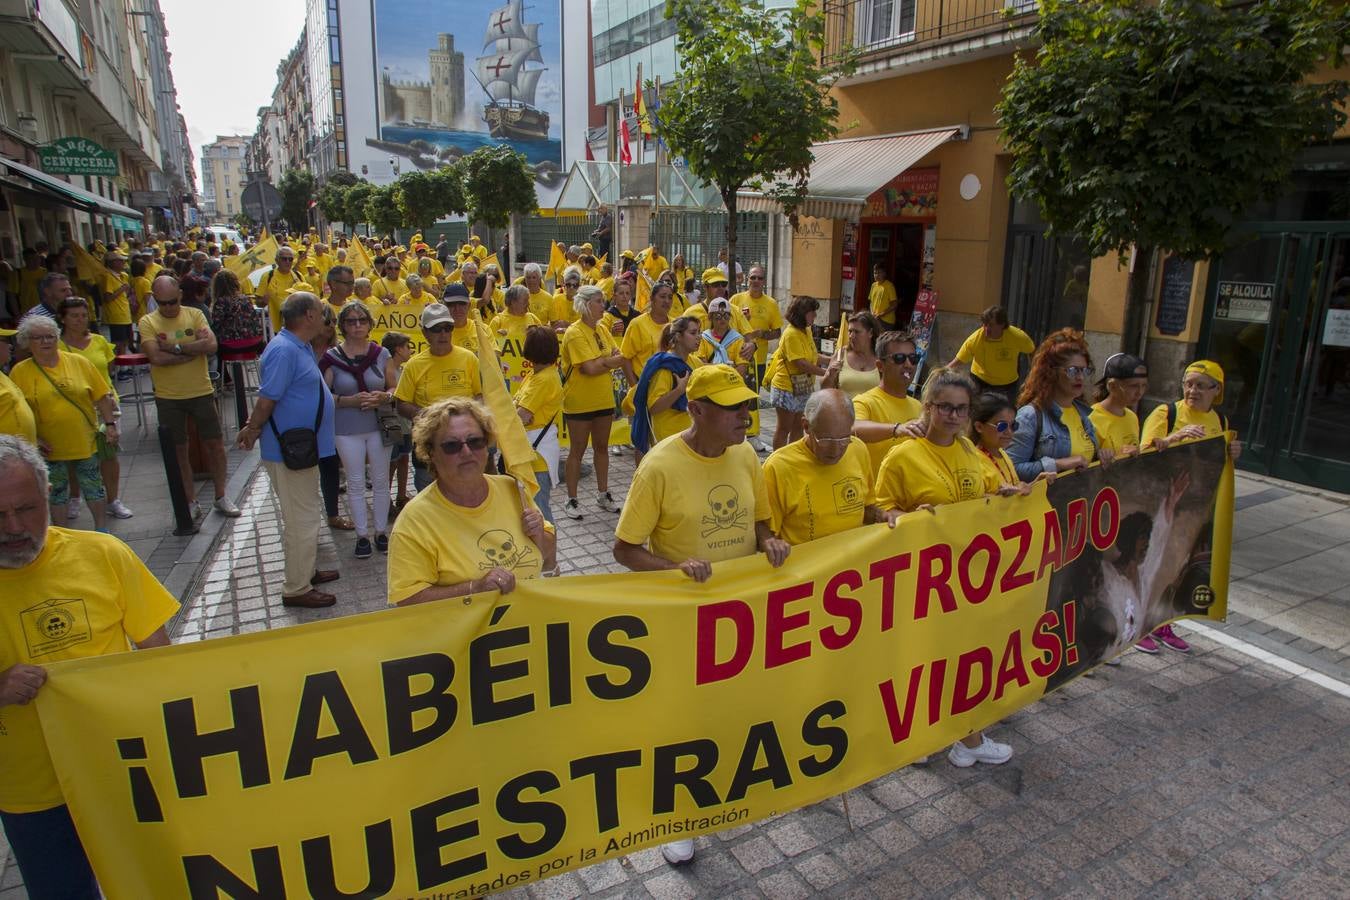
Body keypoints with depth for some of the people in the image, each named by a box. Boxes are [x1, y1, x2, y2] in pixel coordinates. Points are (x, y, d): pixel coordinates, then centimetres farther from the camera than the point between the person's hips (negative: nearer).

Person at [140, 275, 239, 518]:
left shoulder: (195, 314, -2)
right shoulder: (147, 322, -5)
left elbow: (211, 345, -17)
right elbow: (156, 357, -20)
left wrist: (175, 347, -19)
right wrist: (194, 348, -17)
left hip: (202, 392, 1)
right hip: (168, 398, 0)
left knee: (215, 444, 8)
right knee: (179, 450, 10)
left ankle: (221, 497, 23)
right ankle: (190, 502, 23)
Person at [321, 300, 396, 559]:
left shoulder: (381, 354, 1)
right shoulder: (331, 357, -5)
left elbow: (394, 388, 7)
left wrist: (384, 397, -15)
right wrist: (349, 400, -18)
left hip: (379, 426, 2)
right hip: (347, 430, -1)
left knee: (381, 481, 9)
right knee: (356, 484, 7)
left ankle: (381, 530, 24)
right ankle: (362, 534, 19)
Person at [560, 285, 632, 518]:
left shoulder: (602, 331, 7)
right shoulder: (575, 333, -16)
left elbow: (620, 357, 2)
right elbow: (590, 368, -24)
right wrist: (610, 361, -11)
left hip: (603, 400, 7)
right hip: (579, 402, -7)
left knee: (602, 447, 15)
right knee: (577, 450, 3)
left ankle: (603, 494, 27)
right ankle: (571, 500, 15)